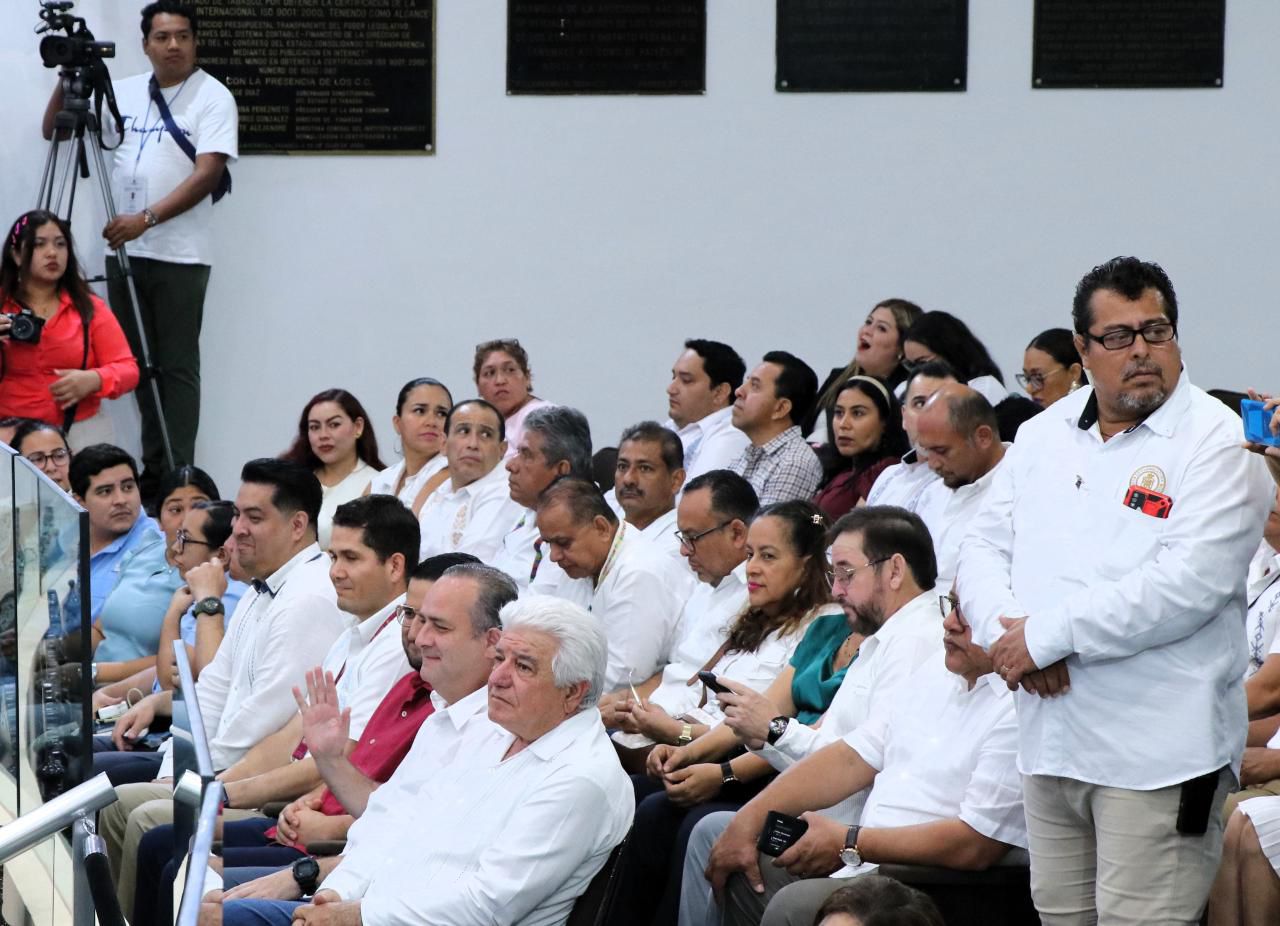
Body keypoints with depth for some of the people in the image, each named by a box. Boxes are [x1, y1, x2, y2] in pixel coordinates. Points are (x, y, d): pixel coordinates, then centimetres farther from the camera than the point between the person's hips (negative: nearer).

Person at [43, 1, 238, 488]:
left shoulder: (212, 97, -6)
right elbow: (53, 132, 16)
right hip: (124, 251, 6)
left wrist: (147, 219, -24)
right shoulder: (123, 92, 11)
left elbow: (207, 175, -15)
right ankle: (152, 470, 16)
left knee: (177, 367, -4)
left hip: (180, 257, -6)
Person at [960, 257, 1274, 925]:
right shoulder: (1044, 435, 13)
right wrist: (1007, 631, -11)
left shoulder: (1216, 439, -8)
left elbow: (1189, 584, -19)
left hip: (1158, 752, -6)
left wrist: (1045, 636, -15)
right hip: (1050, 740, 6)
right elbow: (983, 548, 12)